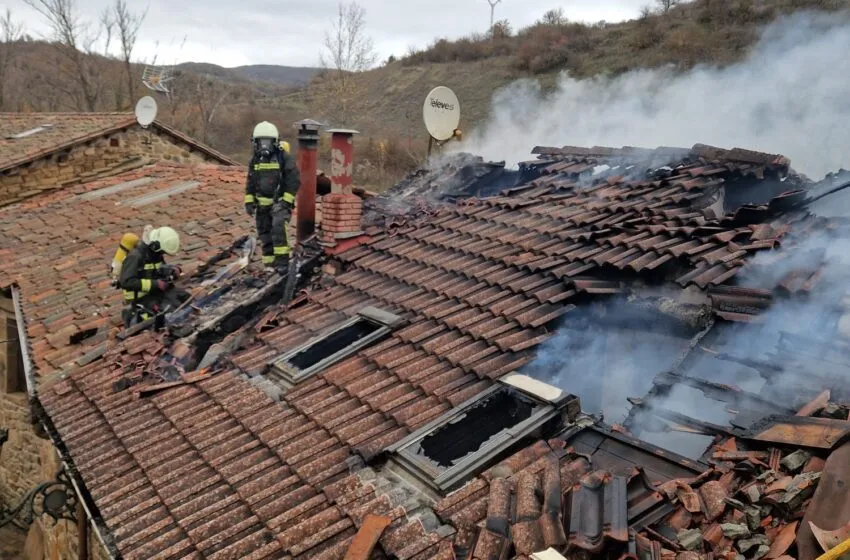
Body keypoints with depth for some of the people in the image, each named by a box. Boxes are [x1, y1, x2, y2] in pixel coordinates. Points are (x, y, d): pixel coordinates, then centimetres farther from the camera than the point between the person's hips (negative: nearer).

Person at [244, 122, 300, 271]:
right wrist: (249, 202, 4)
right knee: (264, 233, 6)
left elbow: (294, 180, -10)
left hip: (280, 201, -5)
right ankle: (270, 263, 17)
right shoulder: (255, 159, 4)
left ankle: (282, 260, -20)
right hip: (262, 203, 5)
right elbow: (250, 182, 13)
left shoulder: (284, 157, -11)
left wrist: (286, 201, -16)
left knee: (277, 227, -25)